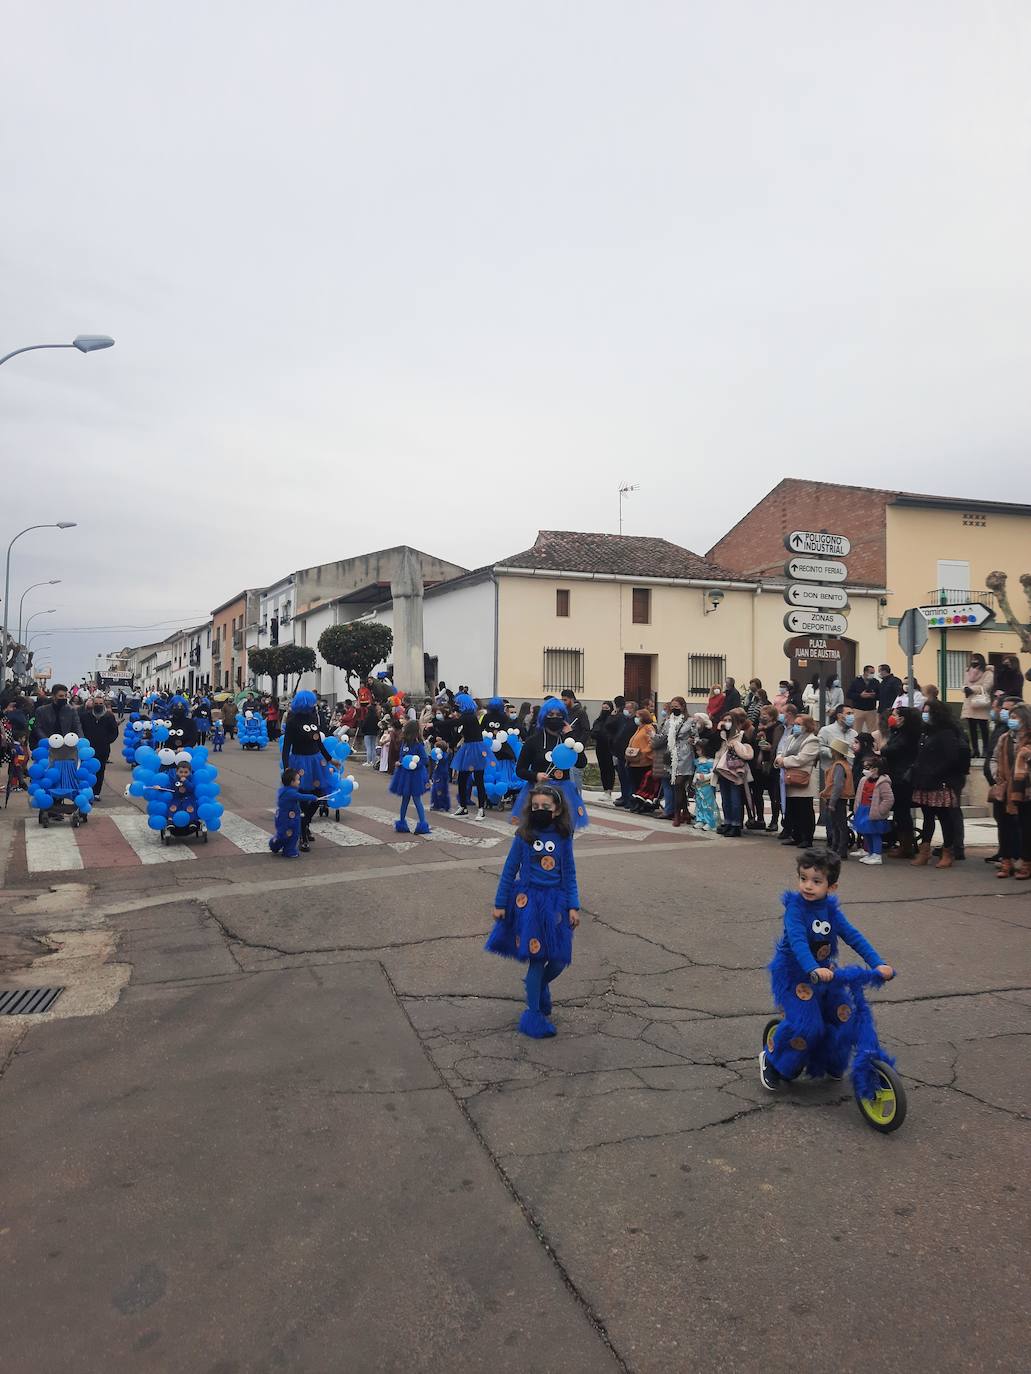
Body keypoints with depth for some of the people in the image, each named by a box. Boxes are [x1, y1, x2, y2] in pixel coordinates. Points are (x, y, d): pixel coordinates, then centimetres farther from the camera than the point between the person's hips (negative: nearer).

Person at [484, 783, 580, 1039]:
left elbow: (569, 873, 4)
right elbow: (510, 870, 1)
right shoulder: (524, 836, -6)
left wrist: (573, 906, -1)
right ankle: (534, 1014, 14)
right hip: (529, 900, -2)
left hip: (555, 901, 2)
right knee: (536, 958, -1)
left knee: (559, 959, 3)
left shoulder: (563, 837, -1)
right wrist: (500, 904, 2)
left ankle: (540, 986, 36)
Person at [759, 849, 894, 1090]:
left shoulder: (830, 909, -3)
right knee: (806, 1024, -18)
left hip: (824, 973, 6)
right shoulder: (795, 907, -20)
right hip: (793, 973, -6)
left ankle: (829, 1063, 28)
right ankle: (772, 1061, 6)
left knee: (845, 1017, 0)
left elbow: (854, 937, -8)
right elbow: (798, 941, -34)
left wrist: (878, 963, -21)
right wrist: (814, 969, -49)